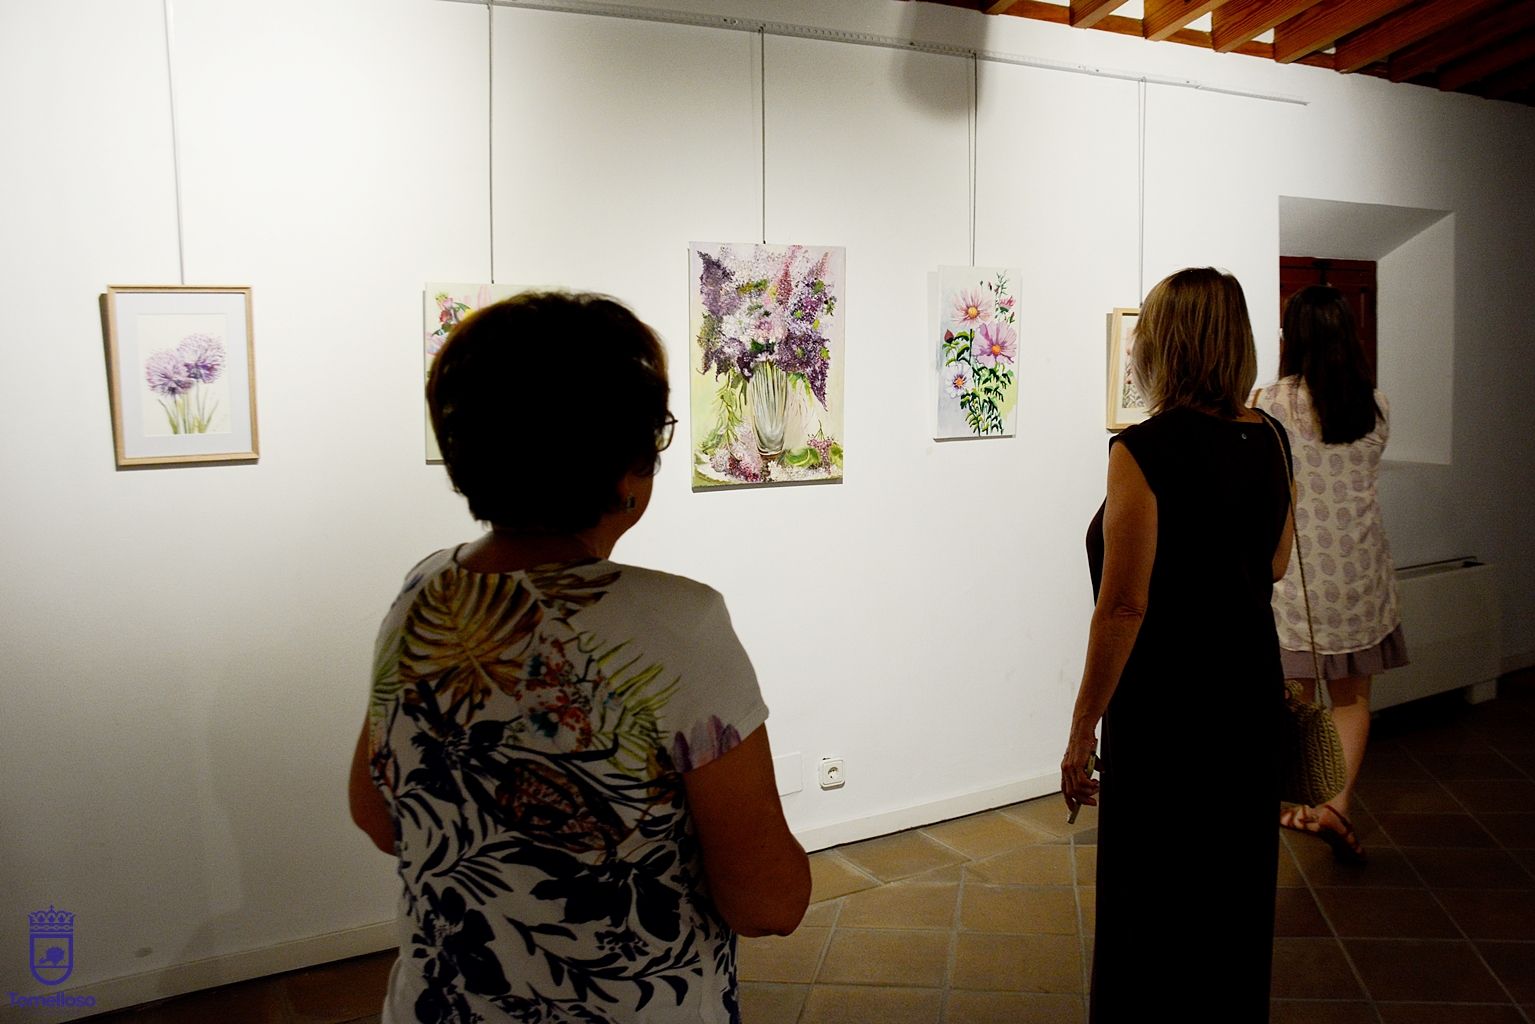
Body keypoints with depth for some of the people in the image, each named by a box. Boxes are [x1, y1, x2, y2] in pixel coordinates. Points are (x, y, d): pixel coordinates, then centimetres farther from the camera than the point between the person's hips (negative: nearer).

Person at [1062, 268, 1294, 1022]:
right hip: (1252, 692, 7)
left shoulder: (1144, 450, -19)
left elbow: (1124, 606, -21)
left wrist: (1082, 733, -13)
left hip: (1165, 706, -7)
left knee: (1149, 904, 9)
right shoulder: (1267, 439, 2)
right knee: (1237, 895, 22)